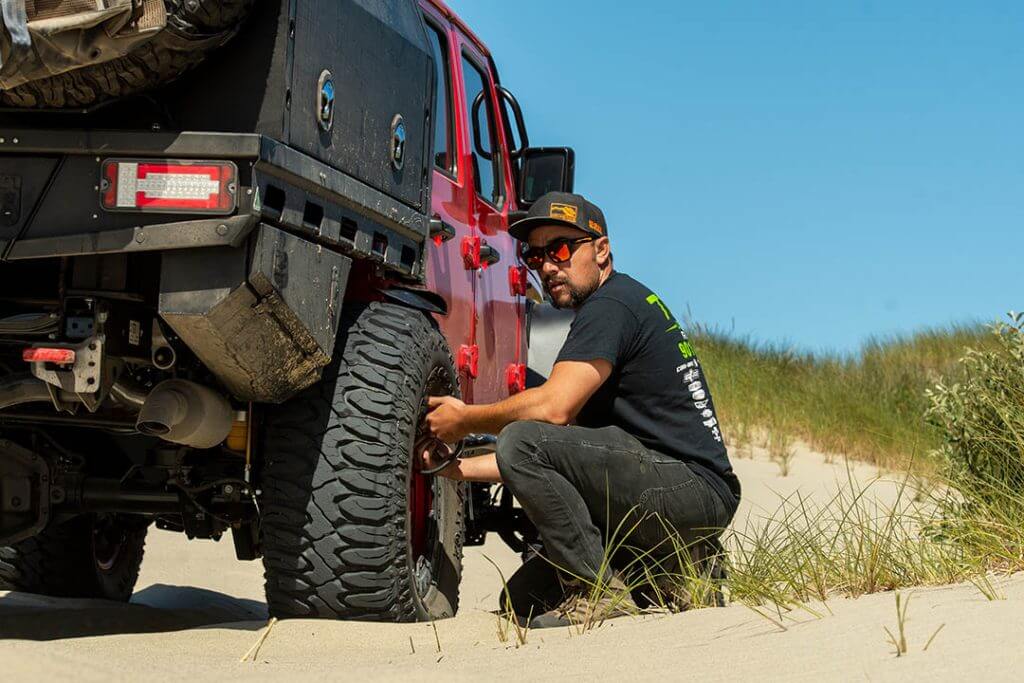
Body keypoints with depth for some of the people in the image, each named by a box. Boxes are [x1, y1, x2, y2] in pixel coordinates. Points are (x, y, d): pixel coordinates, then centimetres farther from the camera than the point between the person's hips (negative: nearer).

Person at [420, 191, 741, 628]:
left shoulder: (612, 304, -10)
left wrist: (464, 420, -5)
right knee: (525, 597, 11)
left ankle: (599, 592, -17)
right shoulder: (612, 309, 21)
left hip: (693, 489, -10)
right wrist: (457, 468, 13)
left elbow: (552, 408, -22)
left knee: (522, 441, -23)